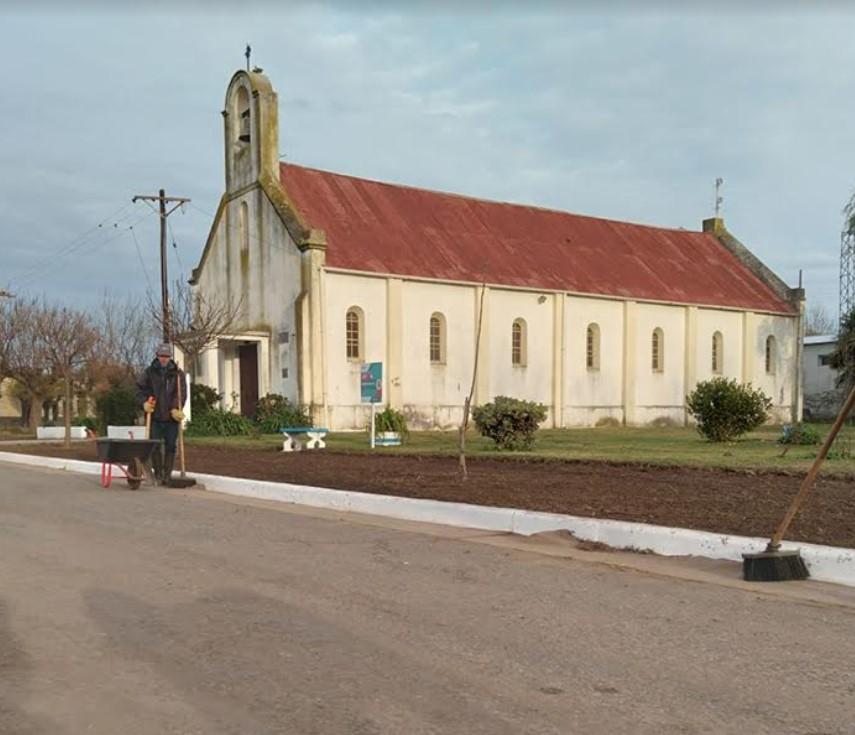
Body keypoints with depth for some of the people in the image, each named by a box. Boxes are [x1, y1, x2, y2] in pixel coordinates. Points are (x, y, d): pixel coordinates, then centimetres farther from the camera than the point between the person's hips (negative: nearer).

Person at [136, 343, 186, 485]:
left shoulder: (178, 373, 4)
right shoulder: (149, 372, 6)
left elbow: (181, 393, -4)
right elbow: (139, 388, 6)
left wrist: (175, 409, -17)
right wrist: (144, 402, -12)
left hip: (171, 417, 0)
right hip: (155, 416, 0)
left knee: (170, 446, 3)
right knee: (155, 446, 2)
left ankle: (167, 475, 10)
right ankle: (158, 474, 11)